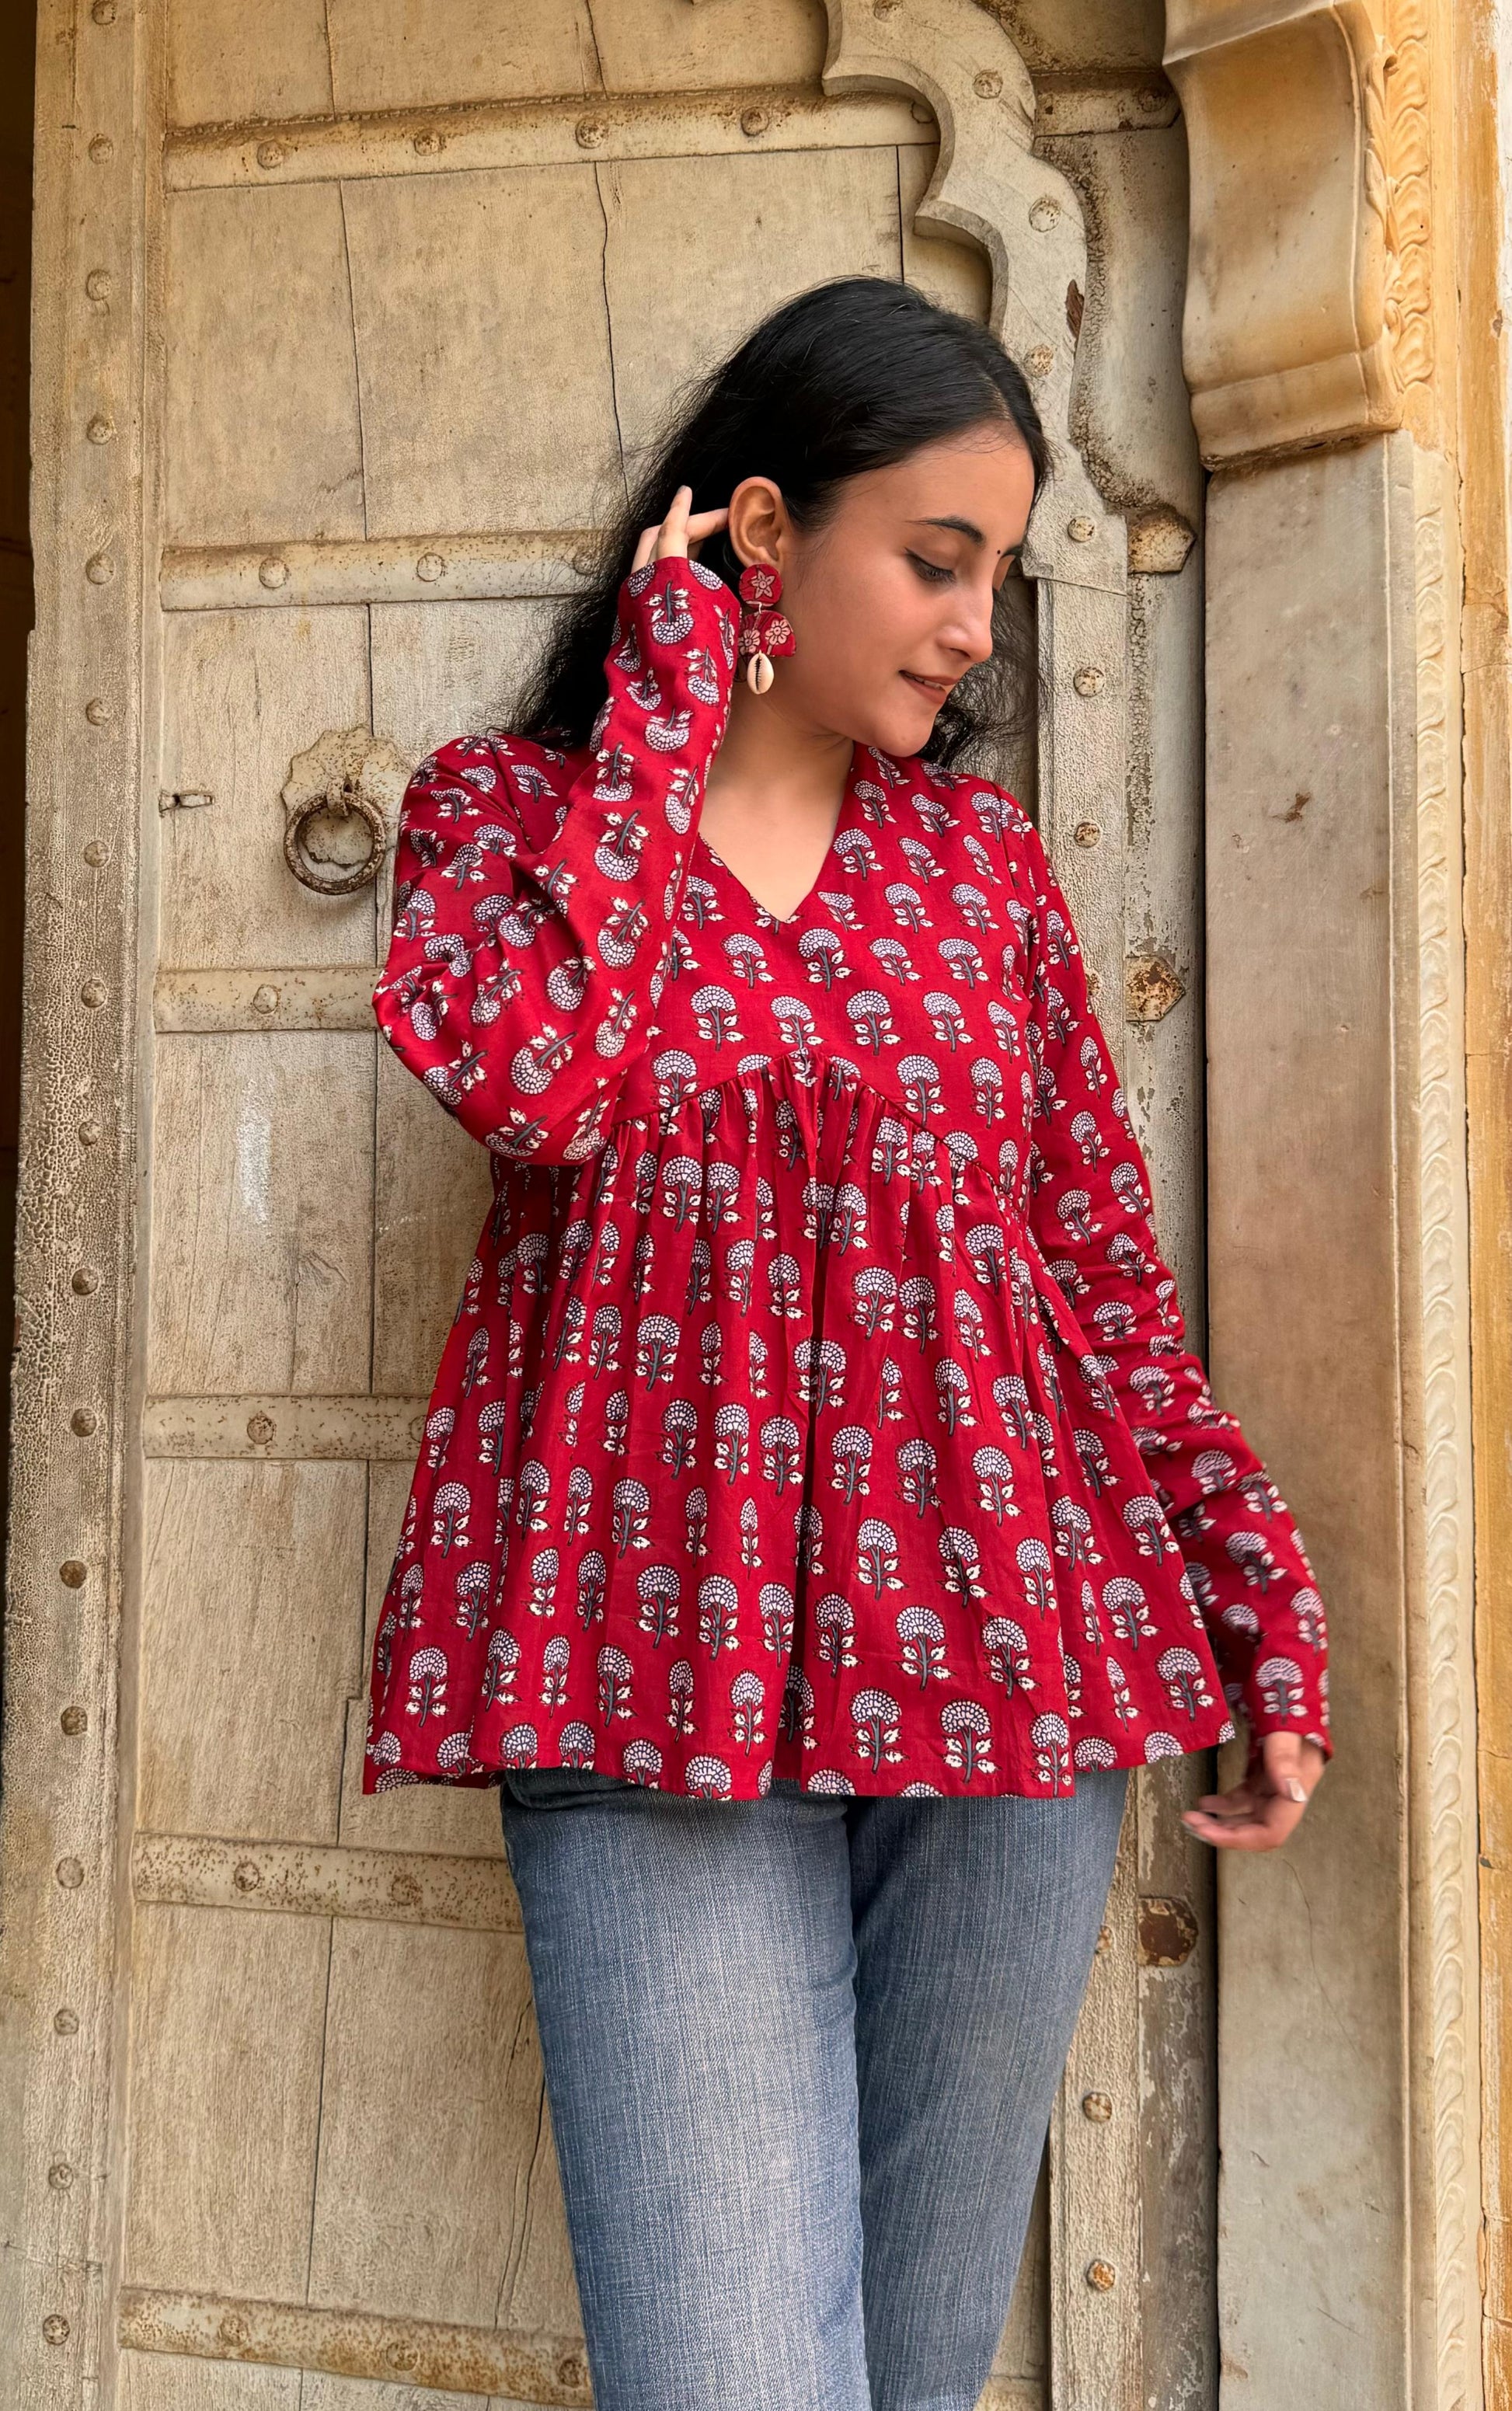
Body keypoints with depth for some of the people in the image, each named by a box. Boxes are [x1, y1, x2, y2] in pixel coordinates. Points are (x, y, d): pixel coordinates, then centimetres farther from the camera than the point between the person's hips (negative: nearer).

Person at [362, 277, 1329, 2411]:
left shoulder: (984, 858, 13)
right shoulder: (506, 799, 6)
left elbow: (1107, 1271, 13)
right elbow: (528, 1070, -16)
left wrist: (1265, 1605, 9)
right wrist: (676, 688, -6)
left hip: (1003, 1657, 3)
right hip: (660, 1668, -3)